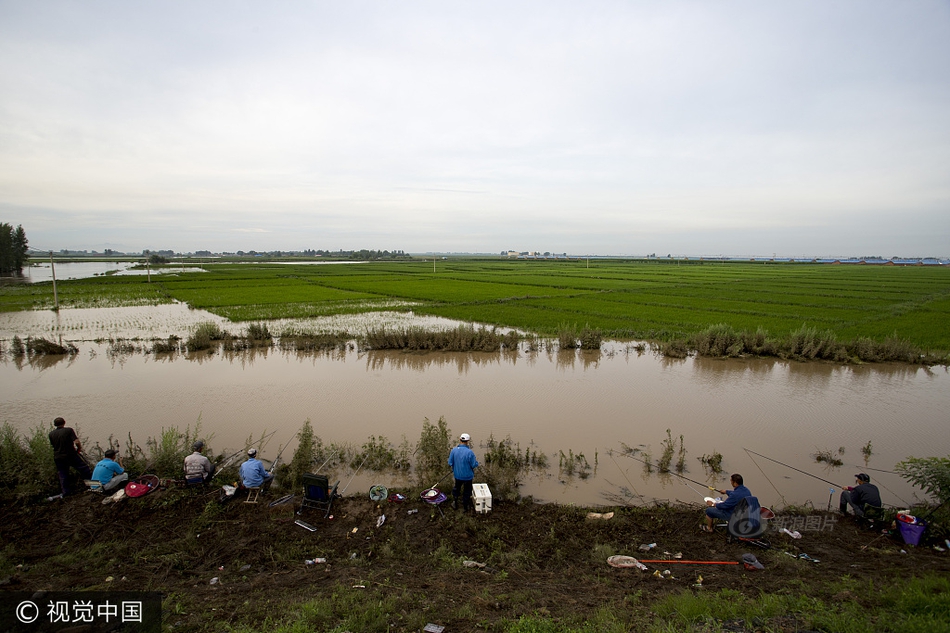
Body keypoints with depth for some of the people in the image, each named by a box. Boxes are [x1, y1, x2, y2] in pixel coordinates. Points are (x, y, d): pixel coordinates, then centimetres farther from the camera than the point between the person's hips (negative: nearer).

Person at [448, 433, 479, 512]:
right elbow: (474, 465, -20)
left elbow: (450, 463, -8)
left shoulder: (454, 450, -17)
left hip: (457, 475, 3)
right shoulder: (470, 452, -27)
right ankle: (465, 506, 31)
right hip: (467, 476, -3)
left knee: (456, 488, 27)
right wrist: (476, 462, 1)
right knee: (467, 491, 18)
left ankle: (455, 503, 39)